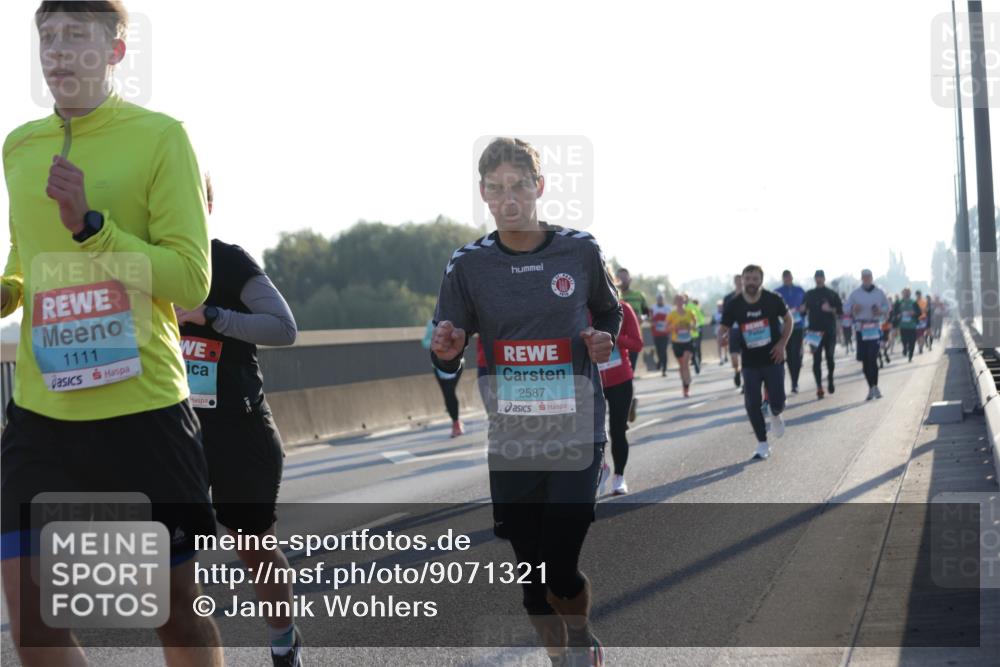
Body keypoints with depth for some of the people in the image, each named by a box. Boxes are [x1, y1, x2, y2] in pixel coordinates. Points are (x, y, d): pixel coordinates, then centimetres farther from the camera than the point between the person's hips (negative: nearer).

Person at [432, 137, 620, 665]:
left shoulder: (580, 251, -2)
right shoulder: (468, 264, -1)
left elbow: (609, 314, 16)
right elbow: (447, 360, 2)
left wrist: (604, 339, -6)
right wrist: (445, 351, -22)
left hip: (577, 437, -2)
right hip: (509, 442, 2)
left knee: (560, 569, -7)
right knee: (530, 572, 7)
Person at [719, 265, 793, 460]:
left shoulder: (773, 299, -7)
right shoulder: (734, 305, -6)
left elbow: (788, 320, 7)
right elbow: (724, 329, 0)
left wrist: (782, 343, -5)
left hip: (773, 359, -1)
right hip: (750, 362, 1)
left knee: (777, 402, -7)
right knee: (752, 404, -3)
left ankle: (775, 415, 31)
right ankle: (762, 444, 11)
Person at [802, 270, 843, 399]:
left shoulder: (832, 294, 6)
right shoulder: (809, 295, 8)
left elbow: (840, 311, 3)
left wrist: (830, 309, -14)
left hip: (830, 331, 0)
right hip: (814, 331, 0)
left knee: (830, 357, 9)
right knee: (817, 359, -7)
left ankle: (830, 380, 30)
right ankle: (819, 386, -10)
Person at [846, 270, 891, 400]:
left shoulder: (879, 293, 7)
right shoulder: (855, 294, 7)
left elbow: (887, 306, 16)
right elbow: (846, 307, 9)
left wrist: (881, 311, -5)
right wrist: (853, 309, -13)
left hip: (875, 328, -2)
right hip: (861, 329, 2)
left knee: (872, 358, -14)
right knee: (865, 360, 3)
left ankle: (874, 387, -6)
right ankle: (871, 387, 15)